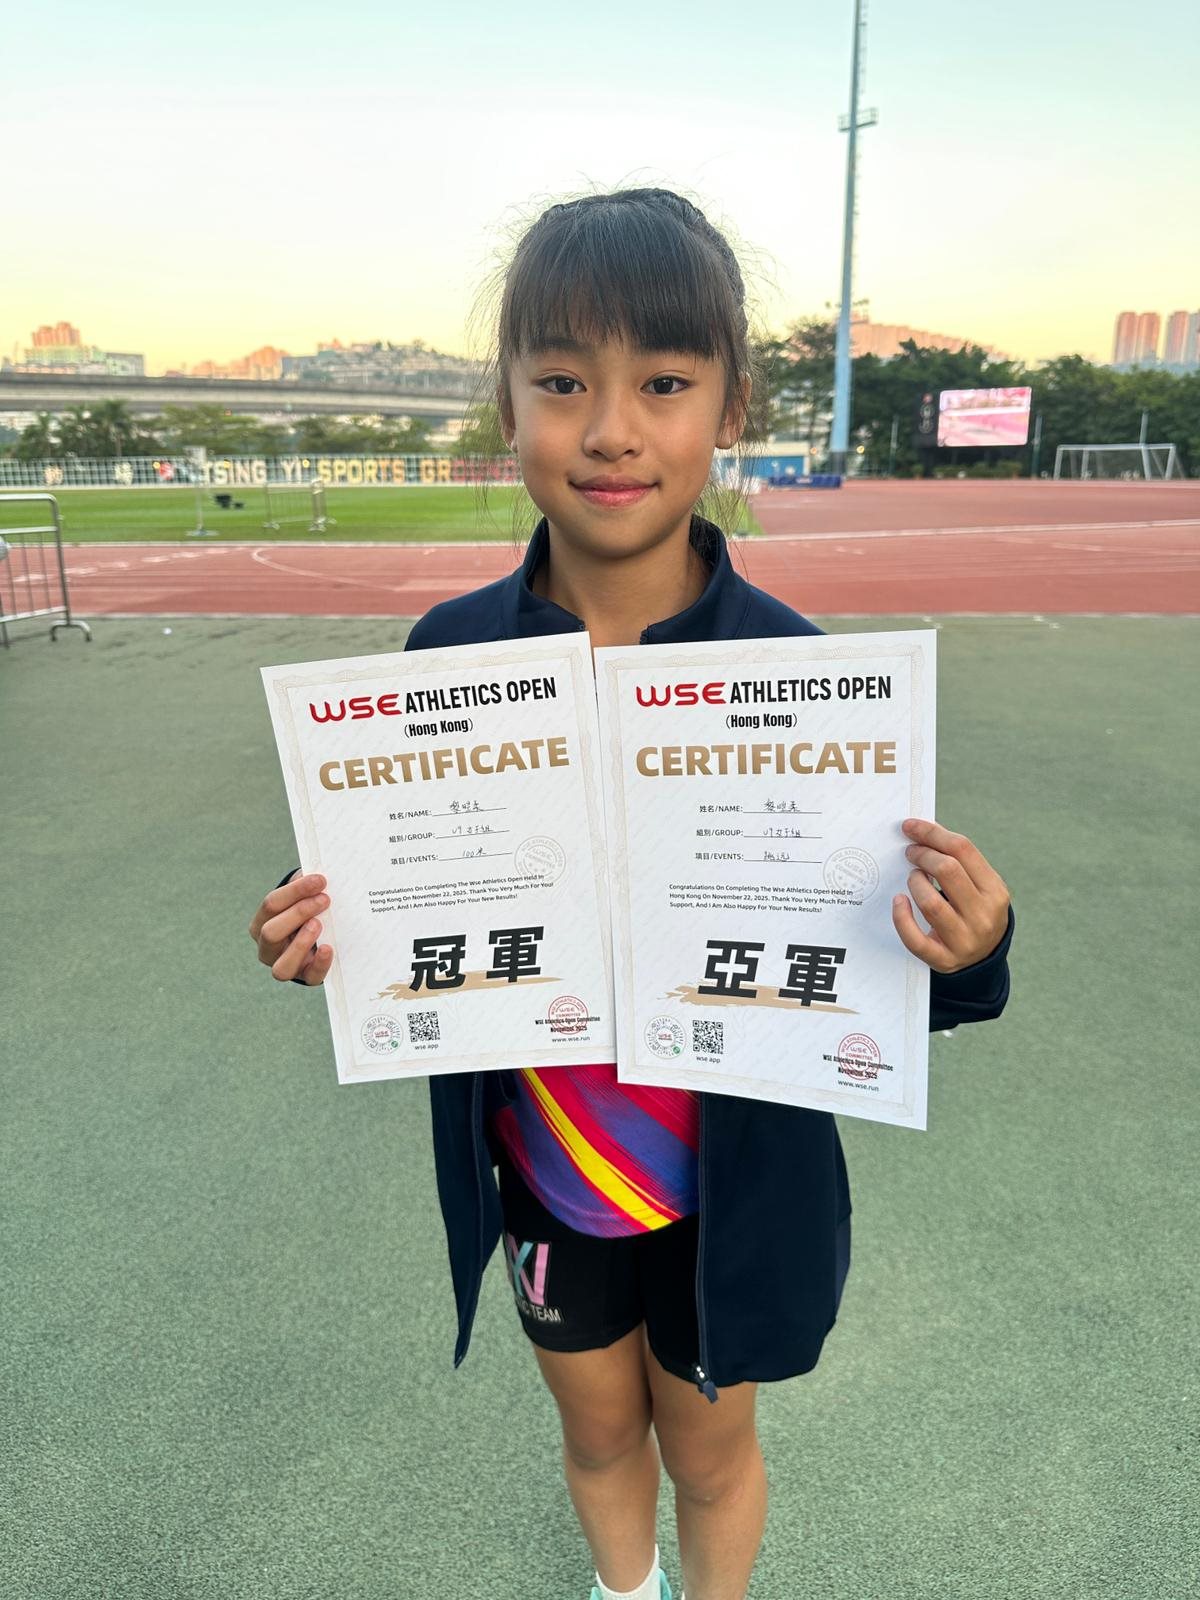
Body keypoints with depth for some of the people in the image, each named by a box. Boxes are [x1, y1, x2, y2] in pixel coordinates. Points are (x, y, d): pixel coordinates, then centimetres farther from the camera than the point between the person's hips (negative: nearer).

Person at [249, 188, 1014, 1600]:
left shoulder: (793, 666, -20)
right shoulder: (453, 650, -13)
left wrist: (962, 951, -33)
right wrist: (322, 935, -22)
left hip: (733, 1182, -2)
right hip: (540, 1171, 3)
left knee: (709, 1450, 26)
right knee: (597, 1433, 30)